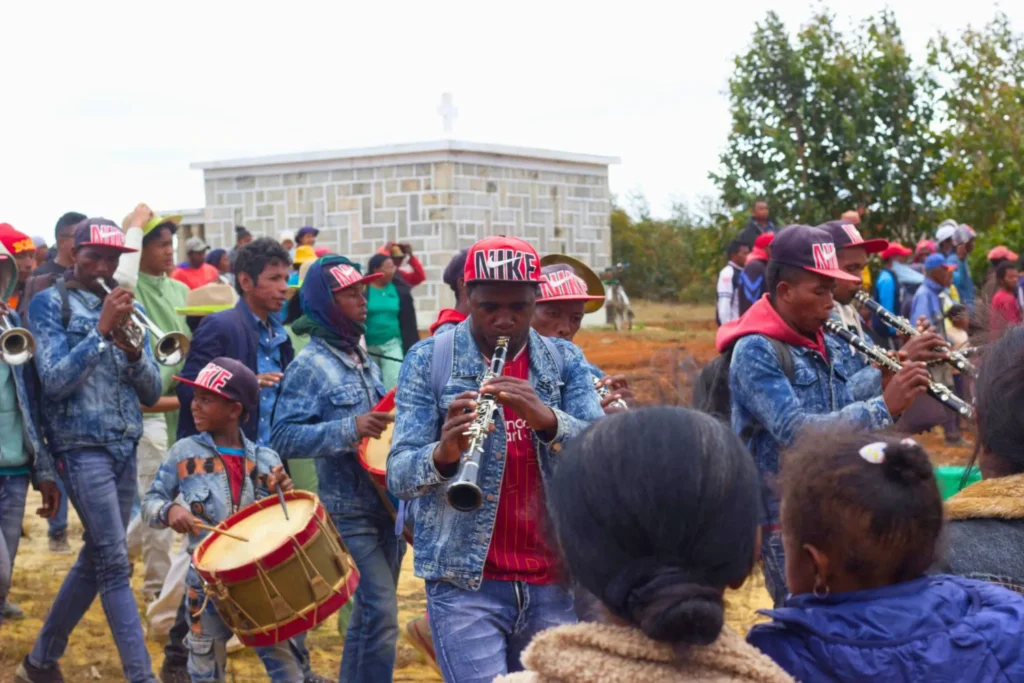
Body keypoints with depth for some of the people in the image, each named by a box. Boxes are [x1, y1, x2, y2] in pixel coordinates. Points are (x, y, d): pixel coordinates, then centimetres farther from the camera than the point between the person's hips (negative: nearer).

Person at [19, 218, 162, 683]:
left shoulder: (124, 306, 12)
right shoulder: (50, 304, -3)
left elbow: (152, 392, 8)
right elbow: (54, 381, -15)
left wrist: (133, 349, -11)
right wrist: (103, 330, -20)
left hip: (125, 445, 6)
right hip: (82, 446, -6)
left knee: (96, 558, 12)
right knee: (115, 564, -11)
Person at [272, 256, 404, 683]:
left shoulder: (365, 360, 13)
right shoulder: (309, 366, -9)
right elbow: (284, 438, -17)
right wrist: (350, 430, -26)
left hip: (386, 504, 7)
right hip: (350, 512, -7)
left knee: (371, 616, 13)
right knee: (381, 616, -12)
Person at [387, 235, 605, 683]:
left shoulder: (566, 361, 7)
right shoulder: (428, 359, -2)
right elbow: (398, 476, -8)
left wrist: (547, 419, -25)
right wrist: (443, 452, -30)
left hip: (554, 581, 3)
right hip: (464, 581, -3)